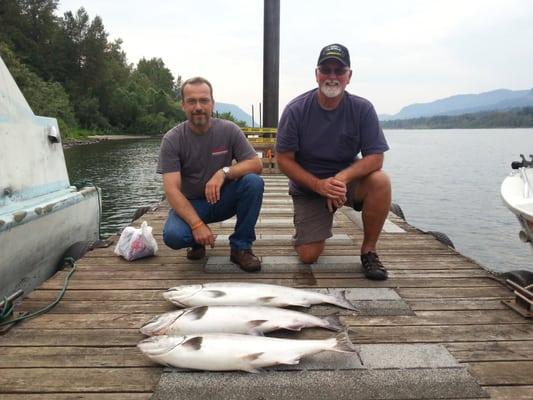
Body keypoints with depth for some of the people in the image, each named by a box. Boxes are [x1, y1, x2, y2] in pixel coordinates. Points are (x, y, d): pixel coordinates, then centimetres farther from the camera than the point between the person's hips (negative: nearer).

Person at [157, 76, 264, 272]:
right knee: (173, 236, -32)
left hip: (223, 200, 2)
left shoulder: (229, 130, -8)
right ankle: (196, 241, 7)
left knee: (254, 182, -27)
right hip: (190, 204, -1)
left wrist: (225, 172, -31)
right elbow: (172, 189, -19)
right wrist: (197, 224, -32)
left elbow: (256, 164, -12)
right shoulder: (172, 139, -13)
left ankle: (241, 246, -10)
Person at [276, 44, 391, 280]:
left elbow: (375, 157, -14)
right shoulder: (296, 110, -13)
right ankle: (315, 225, 26)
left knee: (380, 181, -31)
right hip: (308, 186, -1)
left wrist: (343, 176, -33)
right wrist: (319, 185, -26)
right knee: (308, 256, -11)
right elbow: (284, 160, -12)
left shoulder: (362, 109, -11)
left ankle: (368, 250, -11)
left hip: (348, 179, 1)